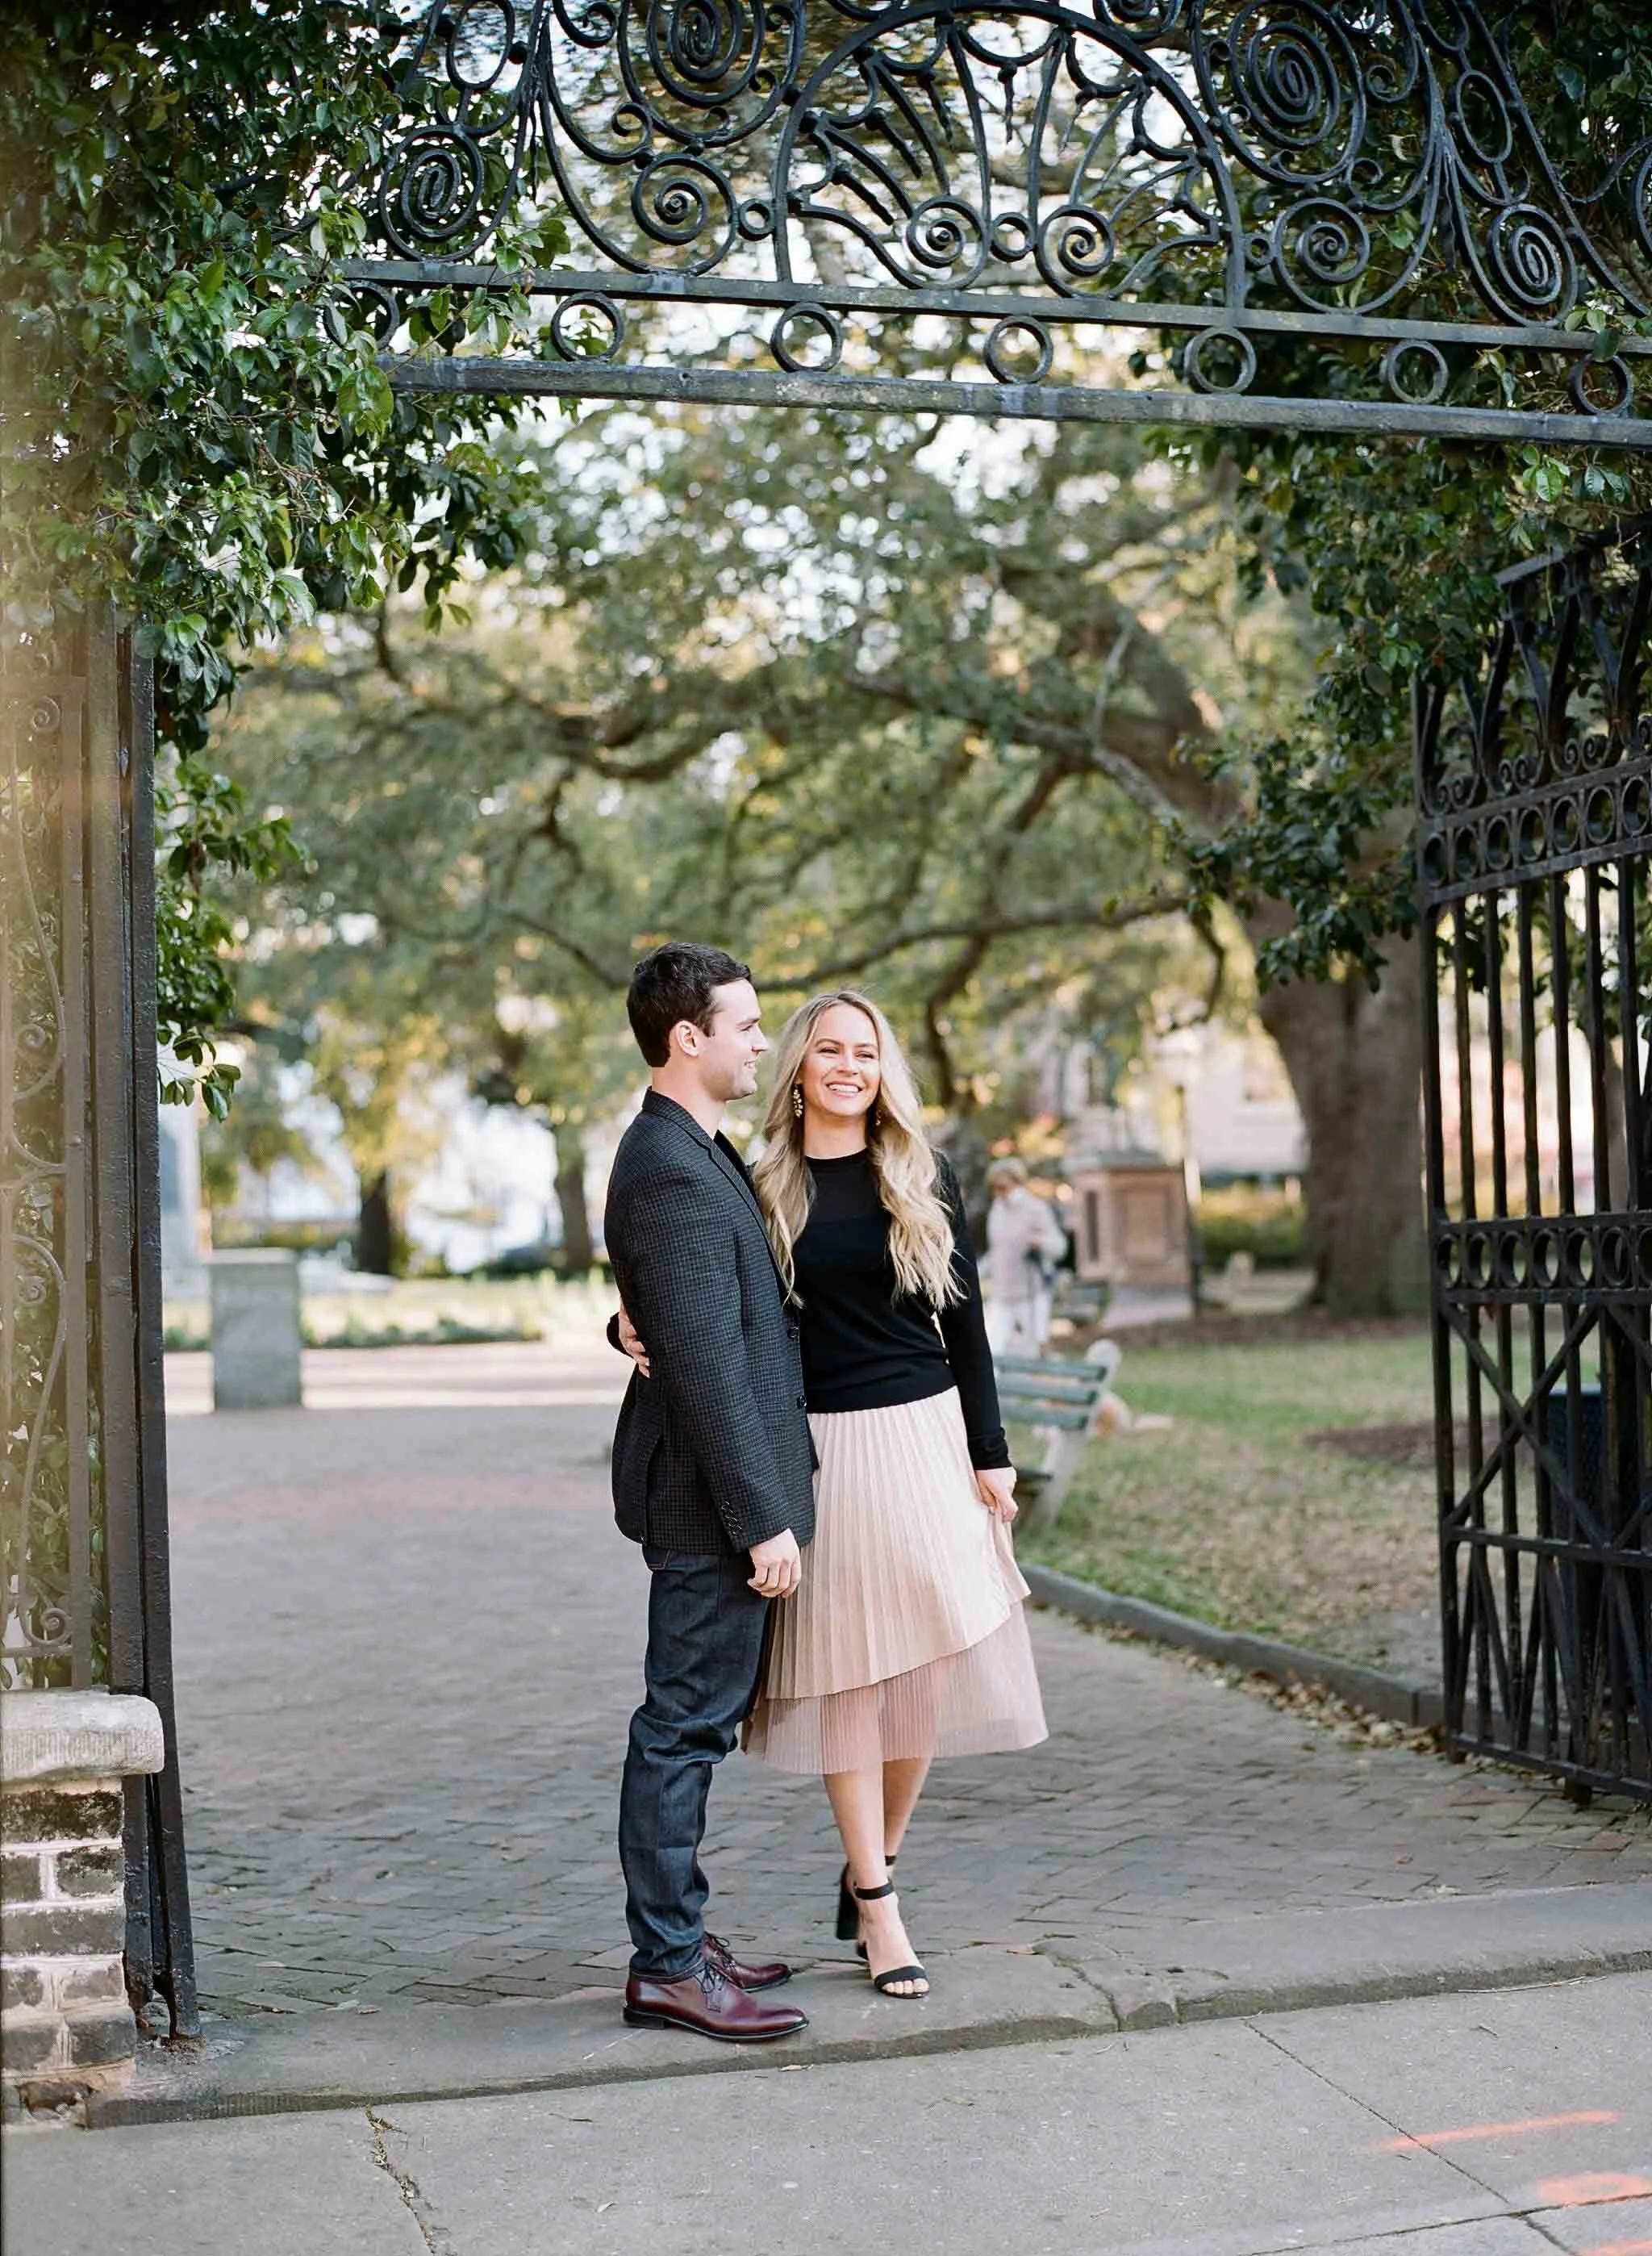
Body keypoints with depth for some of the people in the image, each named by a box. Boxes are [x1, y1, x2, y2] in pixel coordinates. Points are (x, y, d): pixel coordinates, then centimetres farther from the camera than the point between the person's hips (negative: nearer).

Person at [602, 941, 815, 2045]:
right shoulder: (671, 1174, -19)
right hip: (711, 1496, -11)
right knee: (686, 1723, -3)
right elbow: (708, 1367, -22)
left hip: (719, 1490, 11)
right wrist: (763, 1522, -21)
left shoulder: (698, 1154, 14)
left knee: (694, 1720, 16)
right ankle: (668, 1968, 5)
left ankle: (679, 1934, 26)